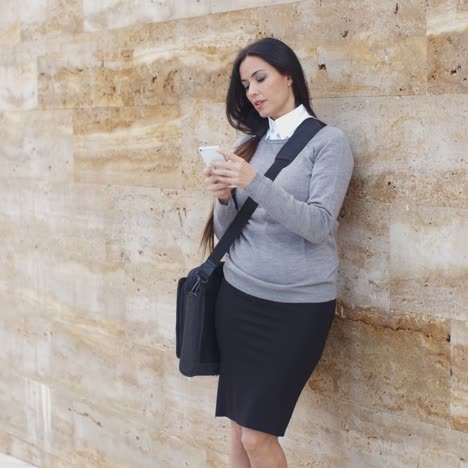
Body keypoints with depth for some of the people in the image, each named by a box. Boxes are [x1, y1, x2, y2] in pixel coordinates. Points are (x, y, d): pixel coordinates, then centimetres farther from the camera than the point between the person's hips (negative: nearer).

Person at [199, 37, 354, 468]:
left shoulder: (329, 141, -4)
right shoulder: (249, 145, 10)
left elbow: (319, 225, -15)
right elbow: (226, 232, 11)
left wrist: (254, 182, -24)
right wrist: (223, 197, -11)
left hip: (299, 306, -5)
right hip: (238, 299, 5)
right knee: (238, 427, 7)